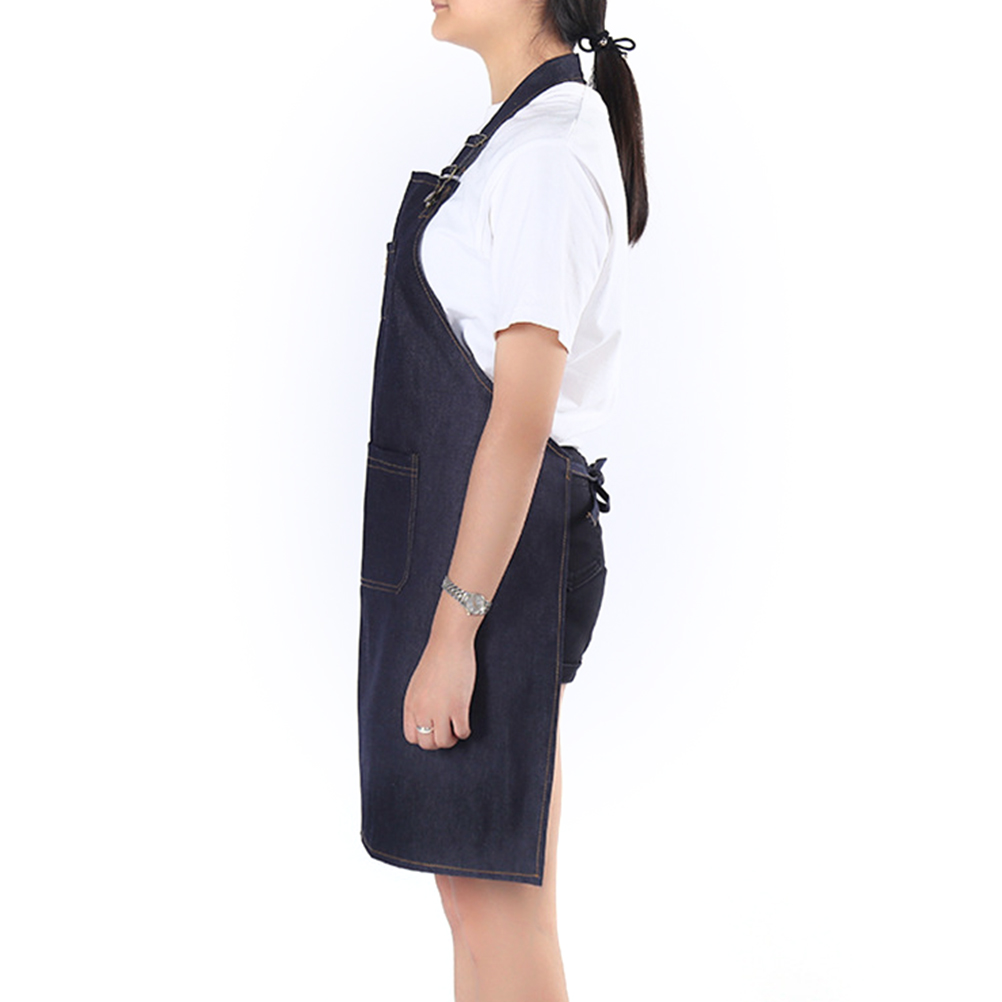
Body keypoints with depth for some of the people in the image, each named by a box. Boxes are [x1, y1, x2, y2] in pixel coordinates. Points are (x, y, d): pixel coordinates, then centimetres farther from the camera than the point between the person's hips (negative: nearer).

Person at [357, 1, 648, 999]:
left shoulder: (548, 158, -16)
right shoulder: (523, 137, 14)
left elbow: (522, 421, -21)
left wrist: (452, 627, -21)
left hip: (493, 546, -10)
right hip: (471, 527, 10)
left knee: (493, 906, -2)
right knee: (483, 898, 17)